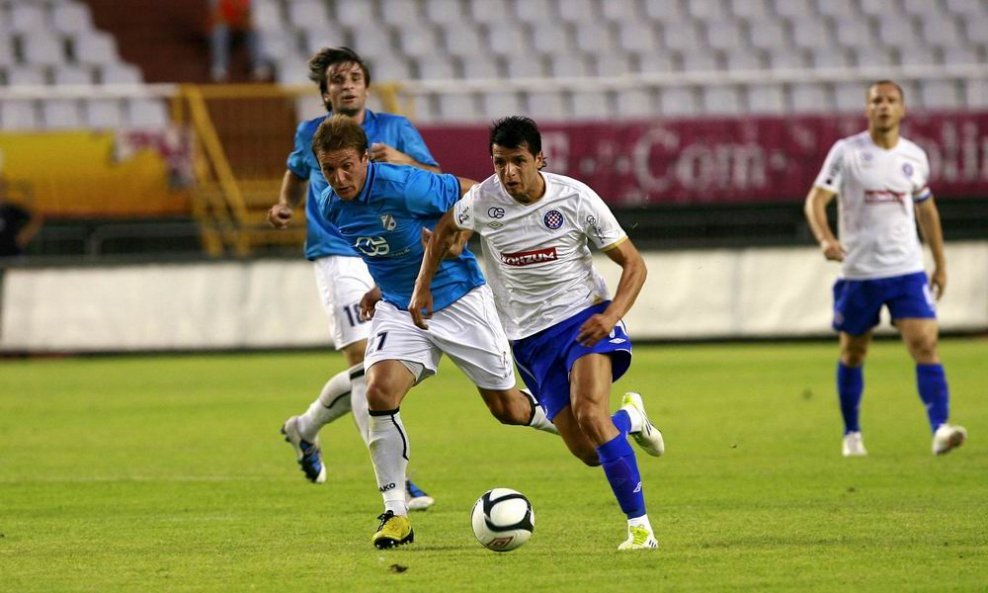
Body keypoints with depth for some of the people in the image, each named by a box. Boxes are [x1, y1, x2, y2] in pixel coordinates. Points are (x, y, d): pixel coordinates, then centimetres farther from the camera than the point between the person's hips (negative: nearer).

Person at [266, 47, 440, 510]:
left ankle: (305, 428, 40)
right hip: (337, 258, -3)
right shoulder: (311, 135, 6)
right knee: (365, 361, -19)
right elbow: (297, 171, 28)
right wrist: (285, 206, 8)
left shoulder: (395, 130, 4)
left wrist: (403, 160, -23)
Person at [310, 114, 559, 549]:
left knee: (508, 410, 4)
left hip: (458, 298, -4)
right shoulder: (331, 207, -6)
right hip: (398, 310, 4)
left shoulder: (402, 186, -26)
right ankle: (395, 514, -13)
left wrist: (458, 238, -26)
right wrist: (383, 287, 11)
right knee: (380, 392, -22)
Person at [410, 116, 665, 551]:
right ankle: (630, 418, 37)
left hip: (583, 318, -3)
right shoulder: (483, 200, -7)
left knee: (588, 412, -29)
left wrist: (611, 316, -22)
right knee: (586, 451, -1)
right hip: (529, 336, 3)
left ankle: (639, 527, -22)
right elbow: (445, 230, 17)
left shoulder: (576, 199, -14)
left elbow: (633, 263, -7)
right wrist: (423, 287, 9)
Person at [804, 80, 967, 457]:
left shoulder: (914, 157, 6)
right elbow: (816, 199, -10)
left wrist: (940, 264, 21)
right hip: (858, 271, -1)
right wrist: (825, 239, -30)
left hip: (907, 270, 1)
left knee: (925, 344, -14)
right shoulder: (846, 152, -5)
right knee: (852, 353, 10)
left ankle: (940, 429, -20)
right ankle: (851, 434, 26)